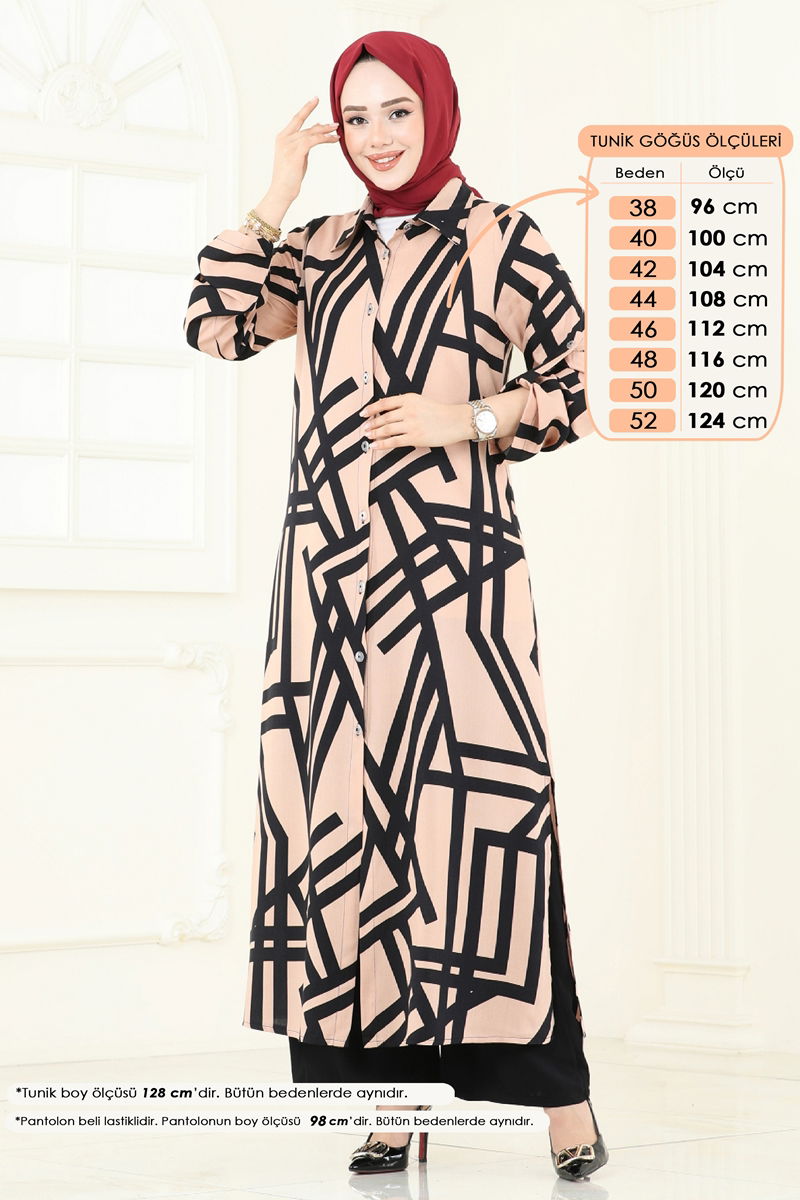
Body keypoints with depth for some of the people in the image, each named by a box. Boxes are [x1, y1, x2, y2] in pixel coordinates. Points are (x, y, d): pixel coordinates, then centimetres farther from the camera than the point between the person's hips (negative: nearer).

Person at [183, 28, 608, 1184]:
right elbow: (217, 327, 8)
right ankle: (392, 1092, 6)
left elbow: (584, 382, 5)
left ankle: (557, 1093, -6)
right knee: (342, 804, 0)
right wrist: (274, 199, 5)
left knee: (475, 799, -11)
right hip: (332, 564, 5)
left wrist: (476, 416, -9)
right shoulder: (324, 246, 17)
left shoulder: (501, 239, 4)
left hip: (451, 563, -4)